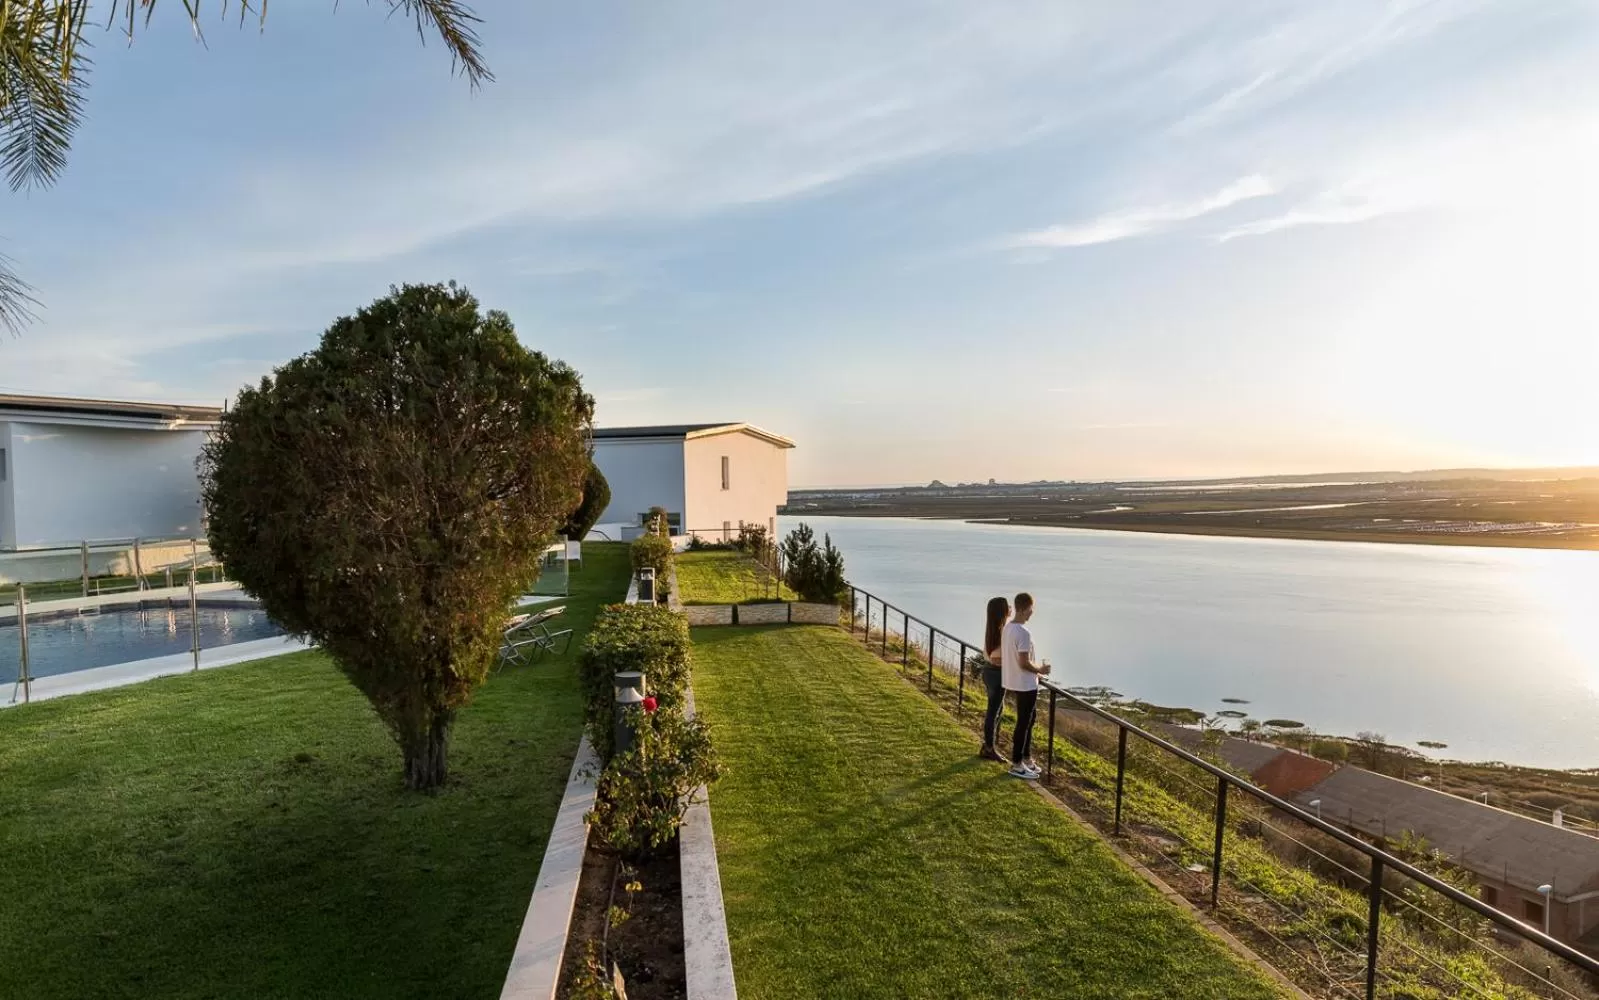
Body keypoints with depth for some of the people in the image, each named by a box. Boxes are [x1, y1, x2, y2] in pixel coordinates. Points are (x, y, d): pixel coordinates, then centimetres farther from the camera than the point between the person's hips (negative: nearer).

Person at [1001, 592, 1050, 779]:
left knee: (1027, 721, 20)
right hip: (1026, 685, -9)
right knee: (1023, 724, 1)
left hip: (1016, 682, 10)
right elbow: (1024, 663, -25)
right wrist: (1040, 670, -7)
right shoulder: (1024, 633, -24)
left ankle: (1026, 759, 30)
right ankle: (1016, 765, 11)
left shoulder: (1008, 628, 6)